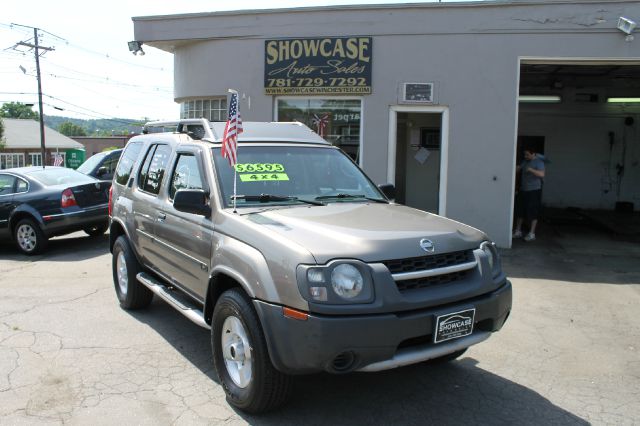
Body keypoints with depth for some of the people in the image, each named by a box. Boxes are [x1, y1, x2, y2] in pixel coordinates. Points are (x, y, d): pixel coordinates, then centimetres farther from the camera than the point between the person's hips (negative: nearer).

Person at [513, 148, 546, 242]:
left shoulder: (539, 162, -9)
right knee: (520, 211, 9)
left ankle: (531, 234, 2)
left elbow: (542, 174, -21)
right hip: (523, 190, 7)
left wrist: (531, 170, -30)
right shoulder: (525, 161, 11)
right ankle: (518, 231, 18)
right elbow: (517, 170, 17)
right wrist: (517, 168, -4)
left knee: (532, 213, -4)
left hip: (534, 190, -7)